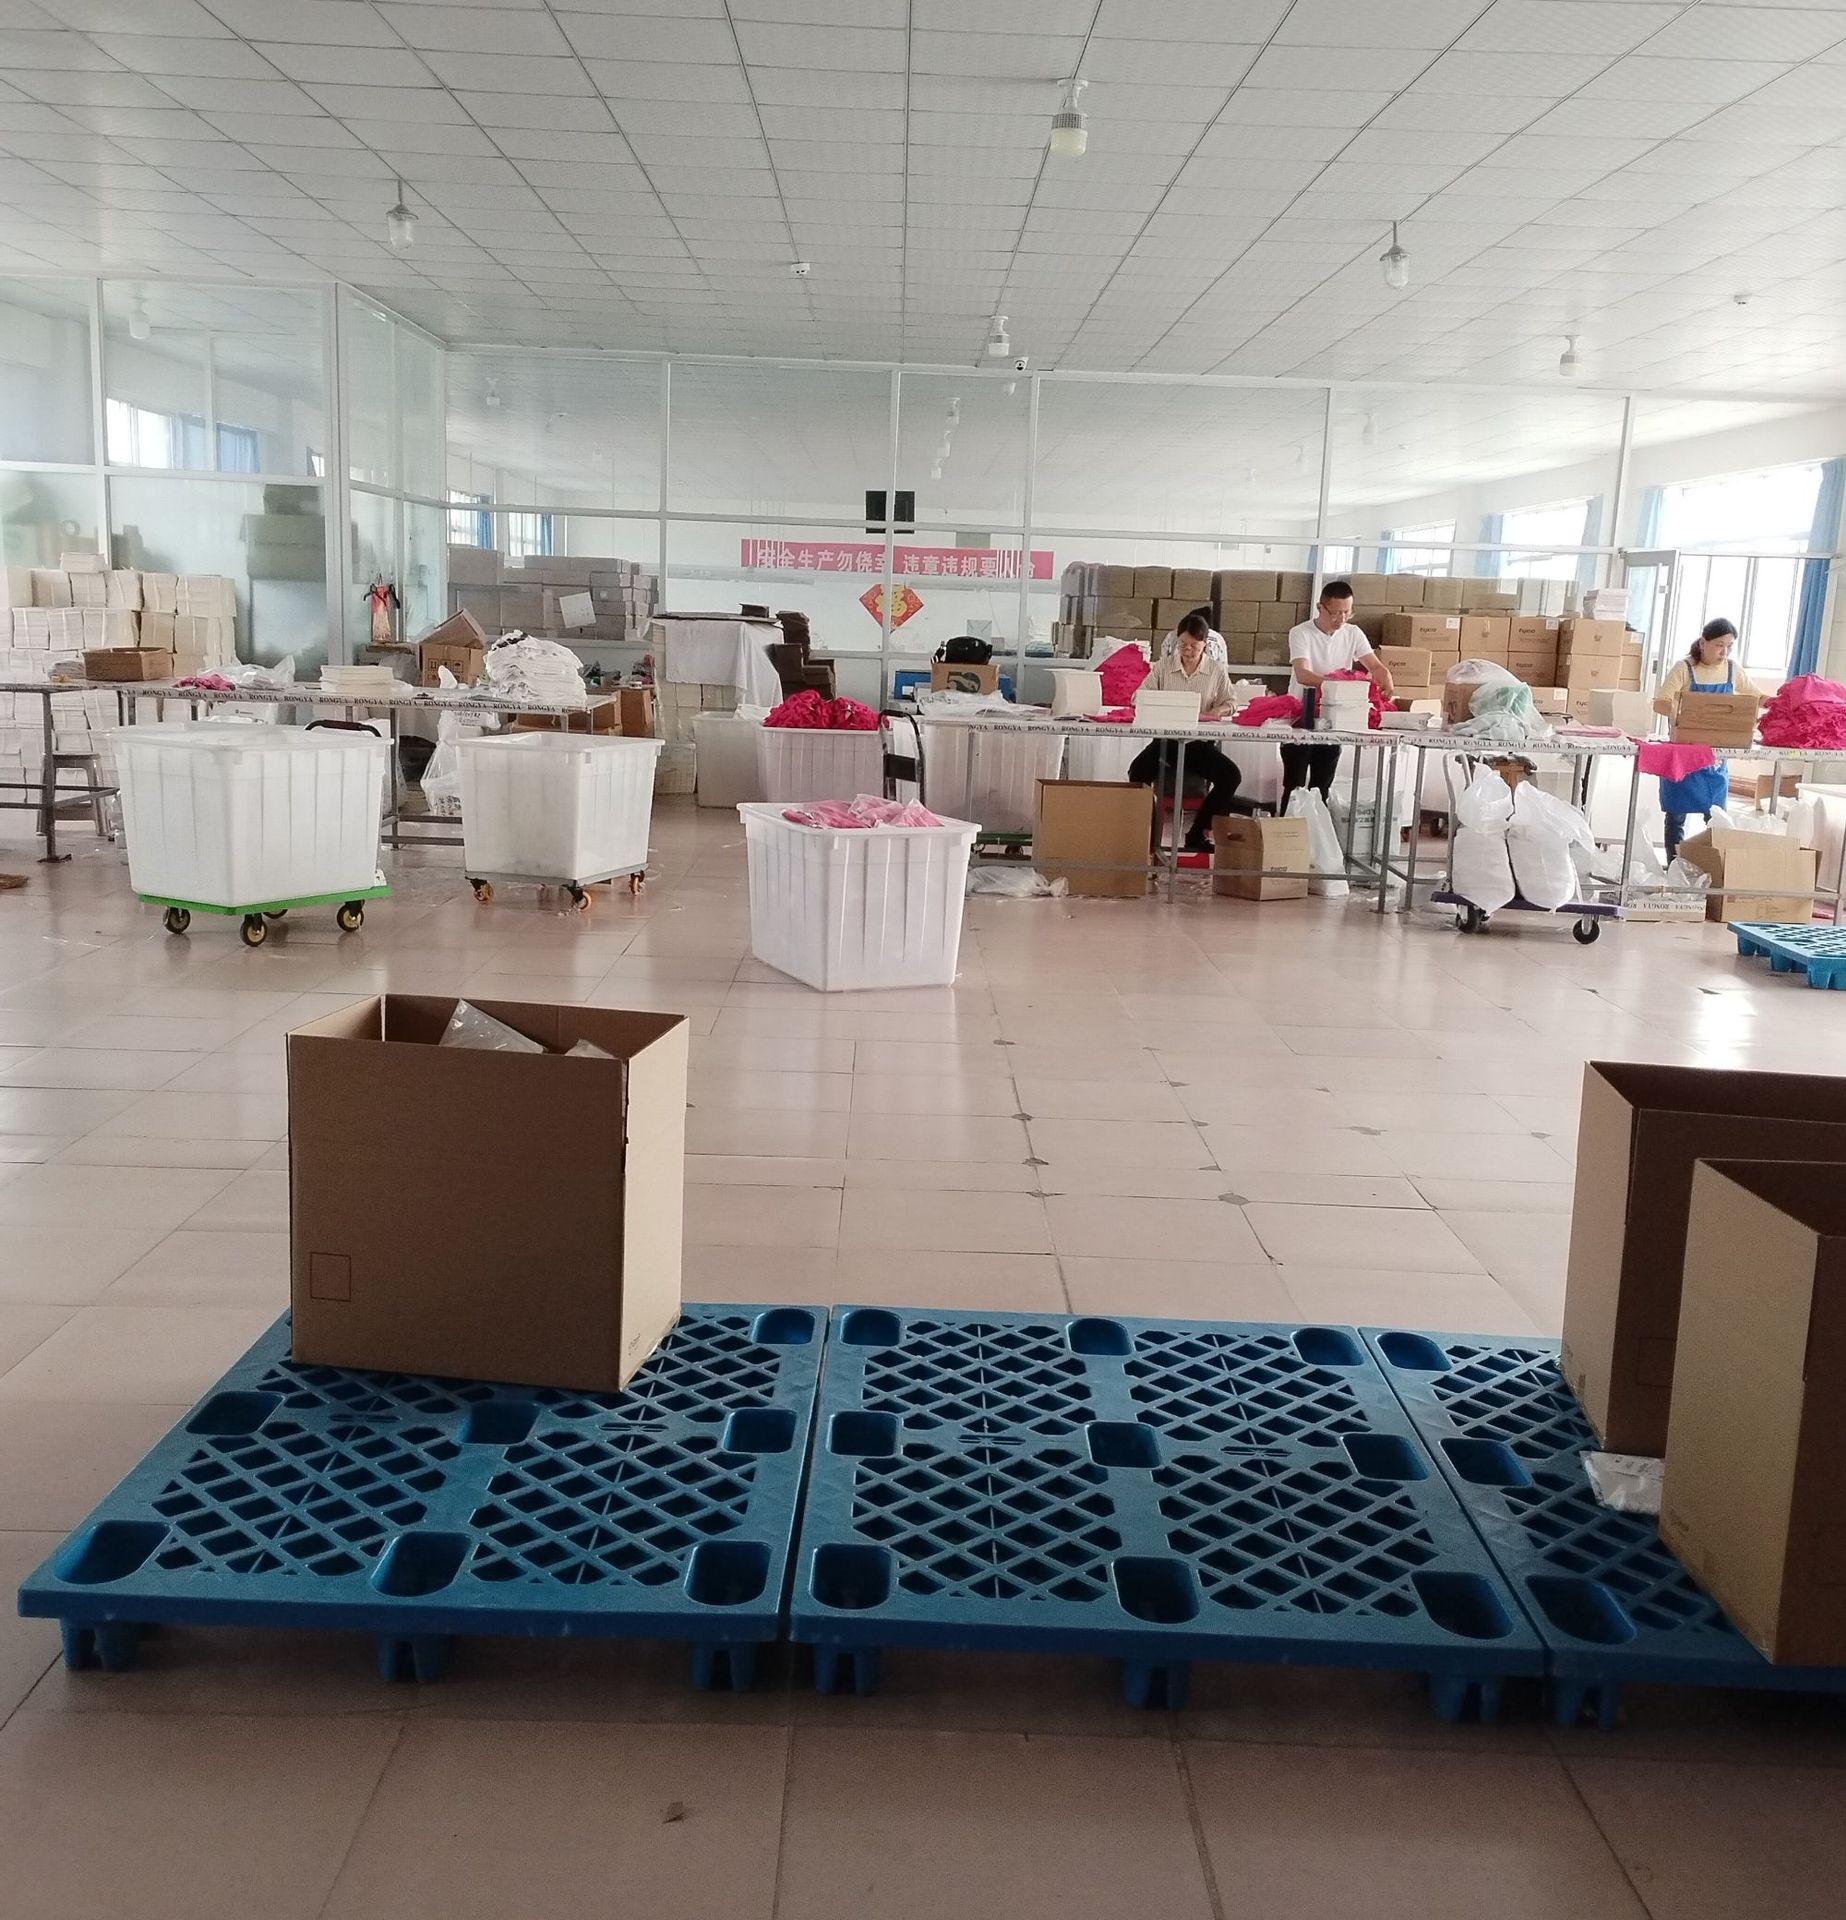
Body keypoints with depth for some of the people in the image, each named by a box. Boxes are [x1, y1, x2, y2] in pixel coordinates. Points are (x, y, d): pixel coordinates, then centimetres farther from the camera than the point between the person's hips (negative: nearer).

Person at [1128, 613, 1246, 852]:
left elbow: (1230, 701, 9)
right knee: (1137, 771, -28)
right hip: (1166, 740, -1)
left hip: (1200, 744, 1)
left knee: (1231, 775, -22)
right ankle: (1148, 832, -14)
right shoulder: (1163, 665, 4)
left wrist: (1219, 711, -15)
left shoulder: (1216, 670, 5)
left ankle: (1197, 833, -8)